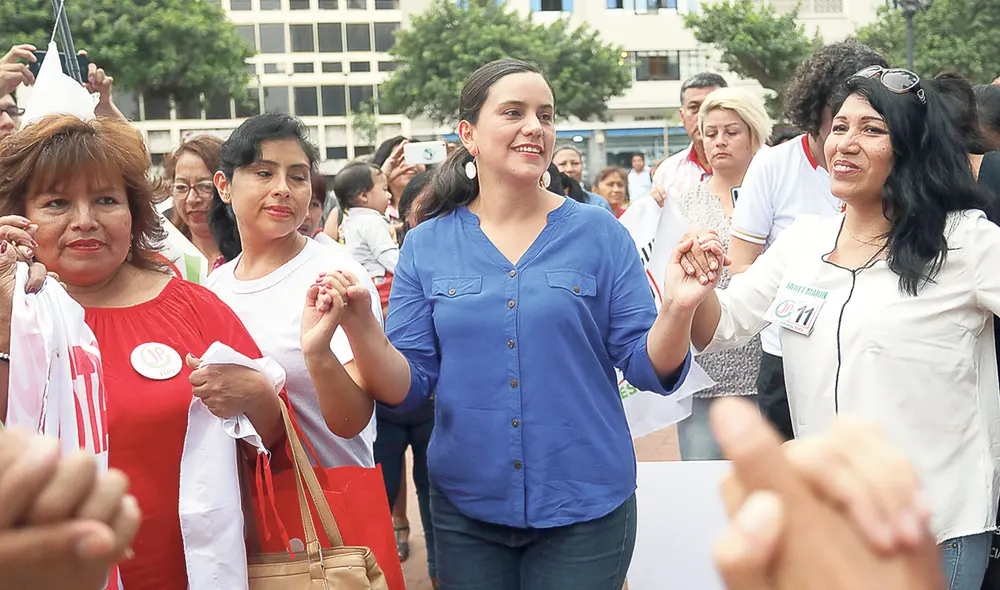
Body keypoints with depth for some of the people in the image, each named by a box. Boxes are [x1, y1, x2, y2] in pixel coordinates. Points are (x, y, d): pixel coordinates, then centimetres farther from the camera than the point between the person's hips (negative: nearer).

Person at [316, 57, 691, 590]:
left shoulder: (598, 232, -4)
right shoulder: (426, 246, 0)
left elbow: (647, 366, -4)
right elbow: (408, 385, -2)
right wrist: (361, 325, -19)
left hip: (583, 507, -1)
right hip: (466, 507, 1)